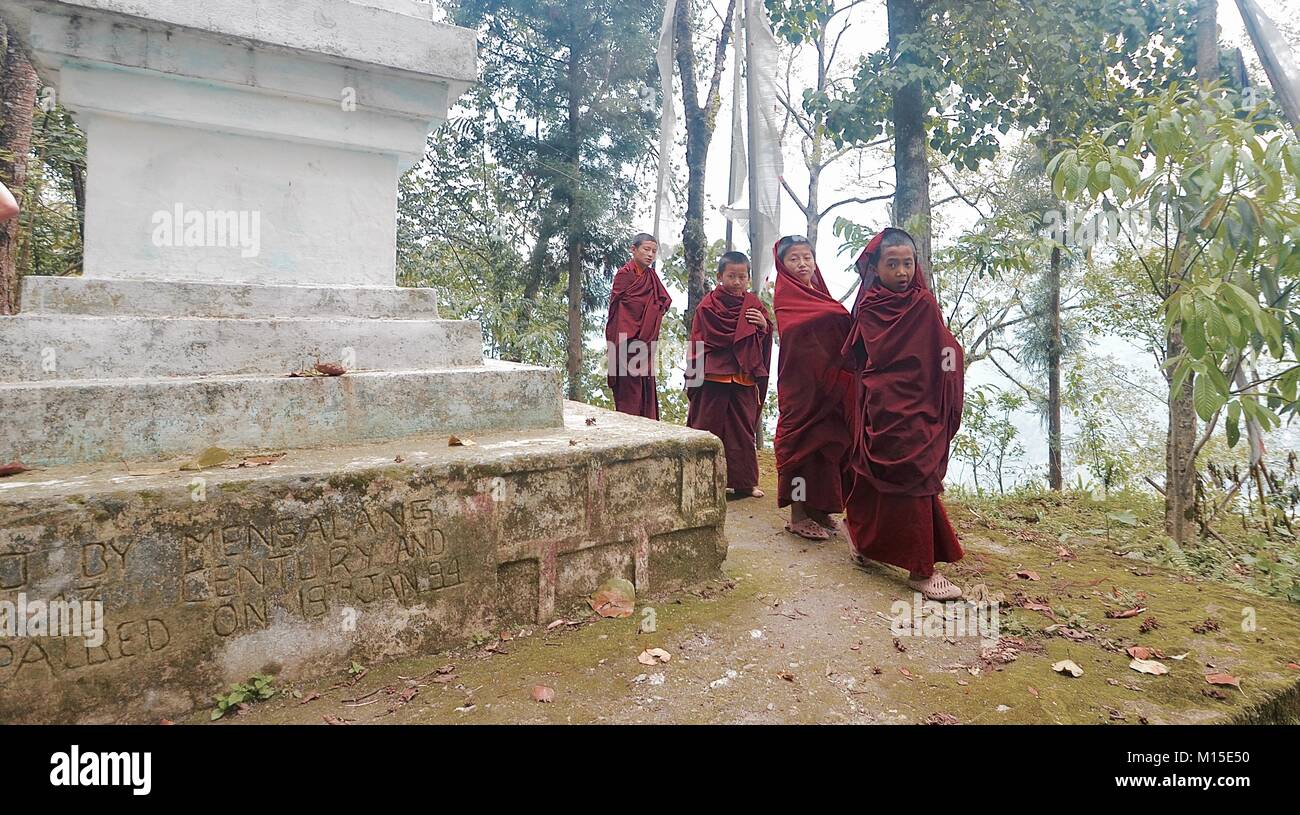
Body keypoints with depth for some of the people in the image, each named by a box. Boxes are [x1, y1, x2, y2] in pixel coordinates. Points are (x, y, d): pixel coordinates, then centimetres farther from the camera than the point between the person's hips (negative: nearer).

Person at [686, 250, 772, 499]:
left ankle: (745, 482, 19)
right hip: (713, 377, -4)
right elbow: (700, 341, -4)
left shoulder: (753, 304, 9)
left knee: (744, 430, 9)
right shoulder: (708, 306, -2)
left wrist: (764, 325, -12)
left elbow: (765, 339, 8)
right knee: (707, 429, 1)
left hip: (745, 378, 4)